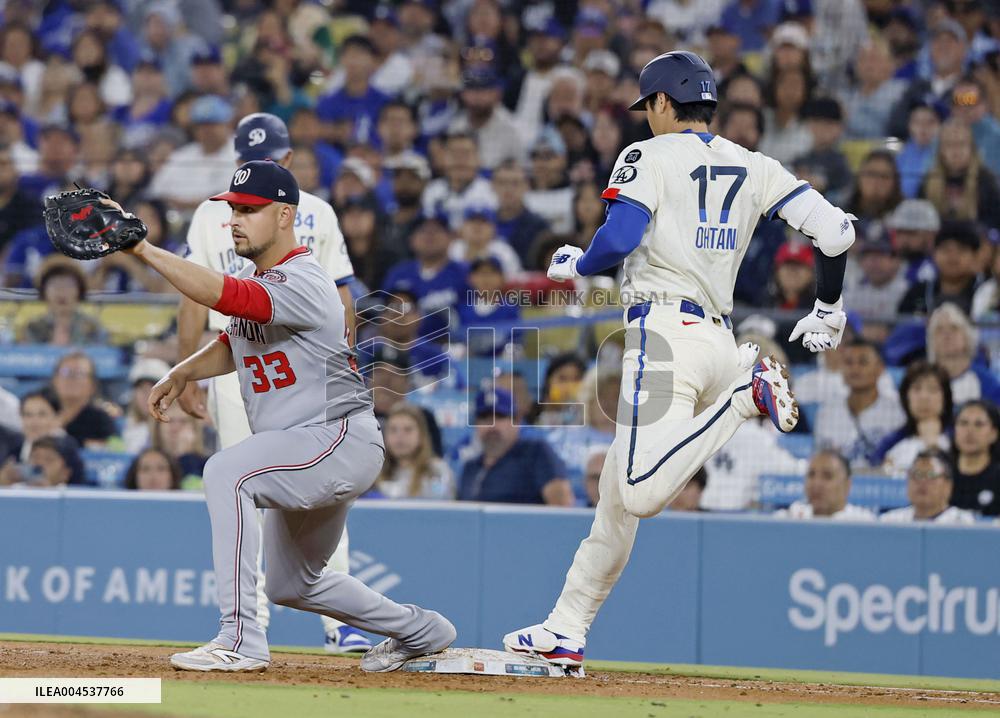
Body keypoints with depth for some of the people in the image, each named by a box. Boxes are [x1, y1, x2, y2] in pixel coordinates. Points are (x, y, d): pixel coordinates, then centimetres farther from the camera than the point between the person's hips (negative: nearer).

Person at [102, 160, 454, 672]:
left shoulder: (301, 284, -23)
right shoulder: (256, 279, 8)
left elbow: (223, 295, -40)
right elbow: (234, 345, 23)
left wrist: (141, 248, -44)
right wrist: (181, 374, 4)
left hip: (343, 439, -11)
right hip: (302, 456, 11)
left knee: (226, 471, -32)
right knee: (291, 586, 22)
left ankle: (241, 641, -33)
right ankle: (419, 631, 43)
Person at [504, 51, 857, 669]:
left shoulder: (650, 156, 0)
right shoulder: (754, 168, 16)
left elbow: (618, 240, -14)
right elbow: (836, 229, 8)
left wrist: (574, 264, 8)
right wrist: (829, 310, 23)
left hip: (665, 334, -8)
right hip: (719, 337, 8)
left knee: (642, 495, -24)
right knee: (617, 497, 14)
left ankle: (747, 395, -27)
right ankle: (566, 631, 15)